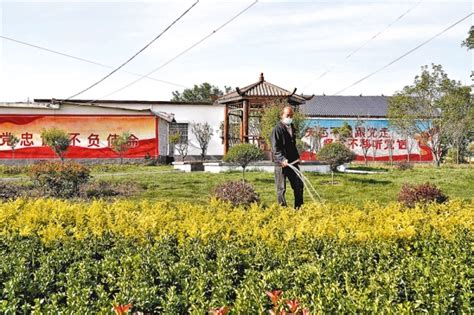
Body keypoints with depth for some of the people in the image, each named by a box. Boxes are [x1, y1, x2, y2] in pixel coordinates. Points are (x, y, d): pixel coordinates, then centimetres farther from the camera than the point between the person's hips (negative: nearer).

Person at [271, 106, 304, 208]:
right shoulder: (277, 128, -10)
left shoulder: (292, 127, 15)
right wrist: (282, 159, -28)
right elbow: (275, 147, -17)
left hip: (292, 161, 8)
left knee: (299, 185, 10)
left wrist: (297, 157, 18)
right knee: (281, 188, 0)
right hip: (281, 163, -8)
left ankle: (298, 208, 22)